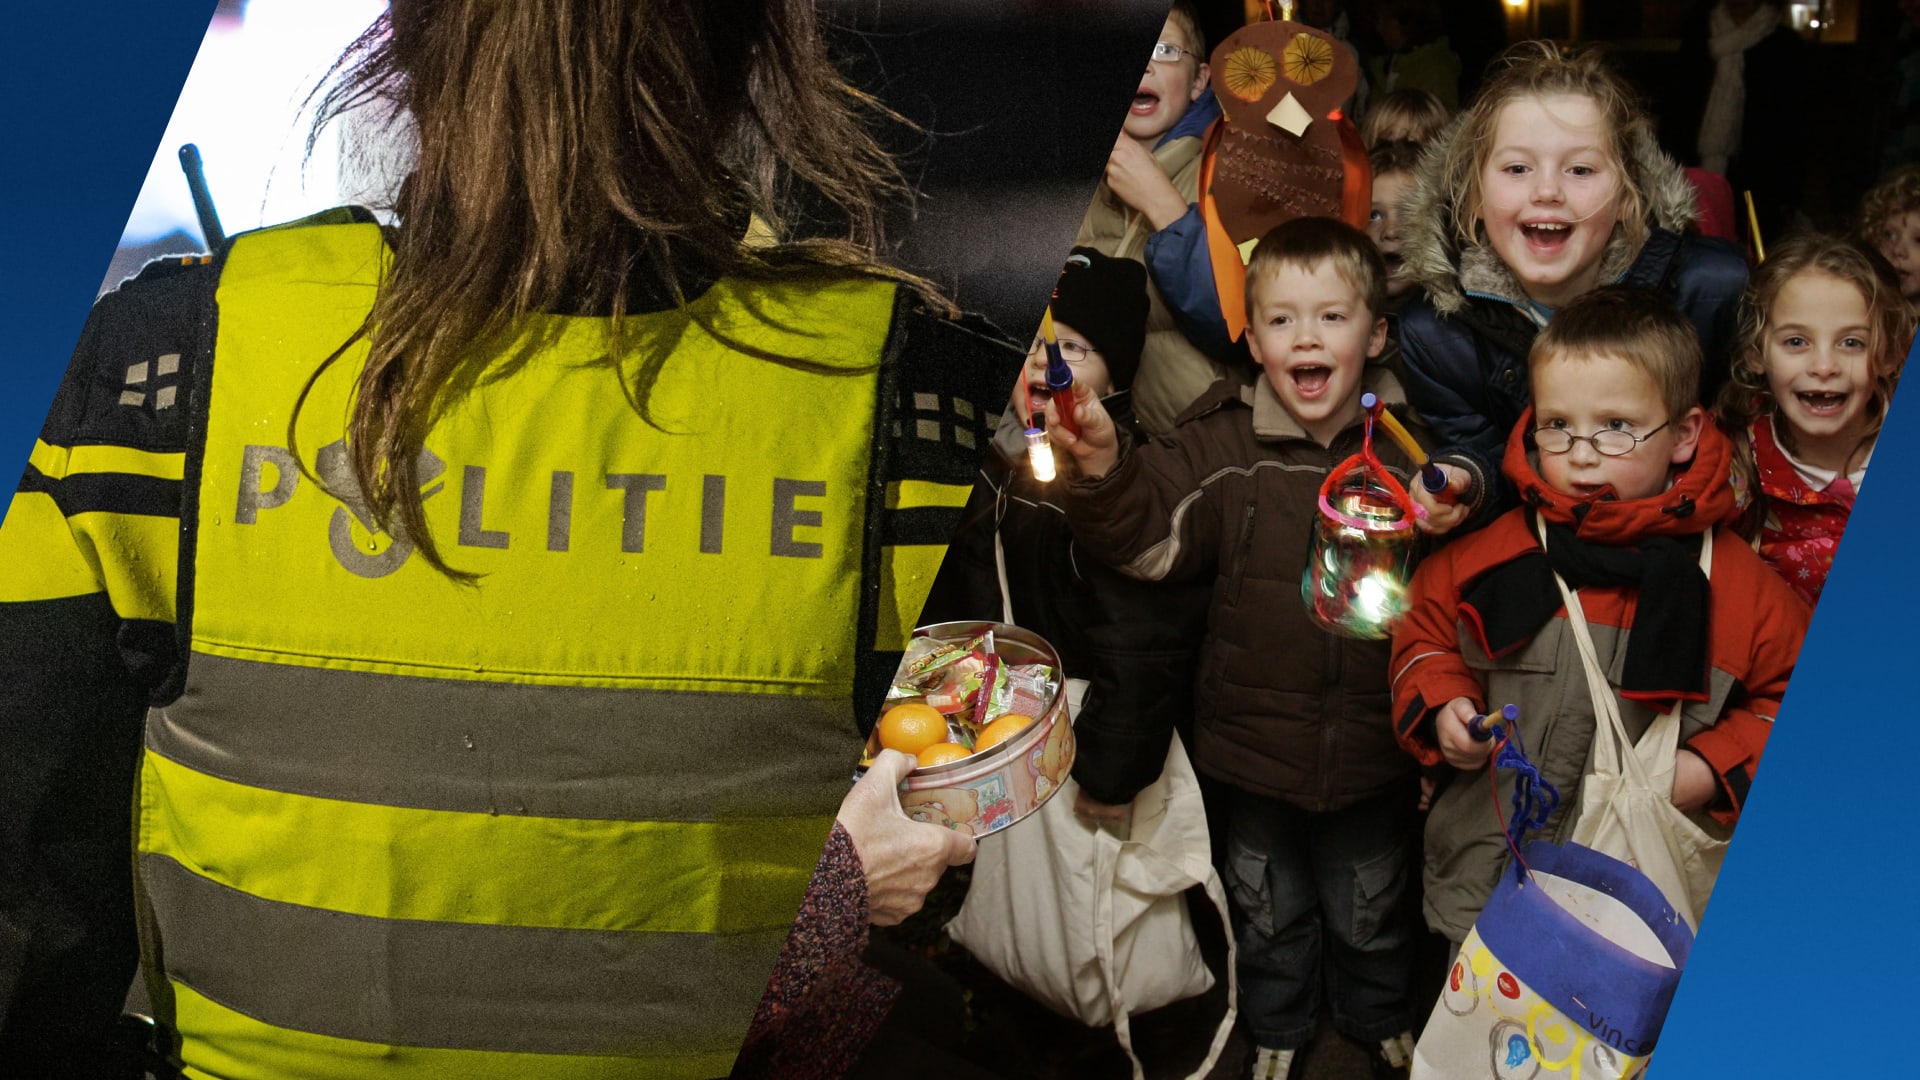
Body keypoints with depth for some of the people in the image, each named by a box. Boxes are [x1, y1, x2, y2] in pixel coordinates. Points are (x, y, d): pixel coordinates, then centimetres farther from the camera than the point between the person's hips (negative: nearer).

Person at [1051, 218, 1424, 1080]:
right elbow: (1146, 538, -24)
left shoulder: (1408, 447, -9)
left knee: (1370, 906, 25)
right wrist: (1102, 468, -40)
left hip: (1371, 744, 1)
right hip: (1256, 741, 0)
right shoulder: (1222, 446, -13)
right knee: (1269, 906, 22)